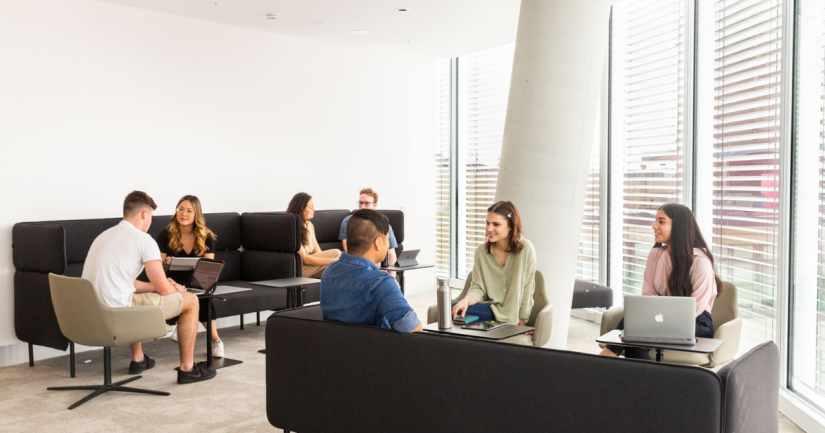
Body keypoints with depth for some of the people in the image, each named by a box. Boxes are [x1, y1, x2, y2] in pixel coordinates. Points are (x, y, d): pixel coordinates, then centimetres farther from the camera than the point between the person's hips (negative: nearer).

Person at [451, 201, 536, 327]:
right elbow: (478, 287, 1)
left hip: (513, 316, -4)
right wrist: (467, 300, -22)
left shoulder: (526, 249, -9)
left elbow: (527, 289, -6)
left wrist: (521, 322, -6)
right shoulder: (481, 251, 2)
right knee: (453, 310, -24)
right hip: (491, 309, 4)